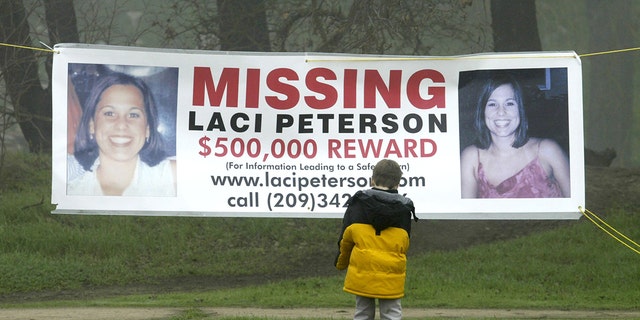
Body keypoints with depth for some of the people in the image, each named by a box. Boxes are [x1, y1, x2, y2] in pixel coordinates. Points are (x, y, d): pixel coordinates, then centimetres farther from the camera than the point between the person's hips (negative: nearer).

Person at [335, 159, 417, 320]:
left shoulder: (358, 203, 0)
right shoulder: (404, 208, 1)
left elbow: (346, 238, 6)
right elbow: (404, 243, 8)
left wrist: (341, 262, 23)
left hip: (362, 272, 1)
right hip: (391, 275, -1)